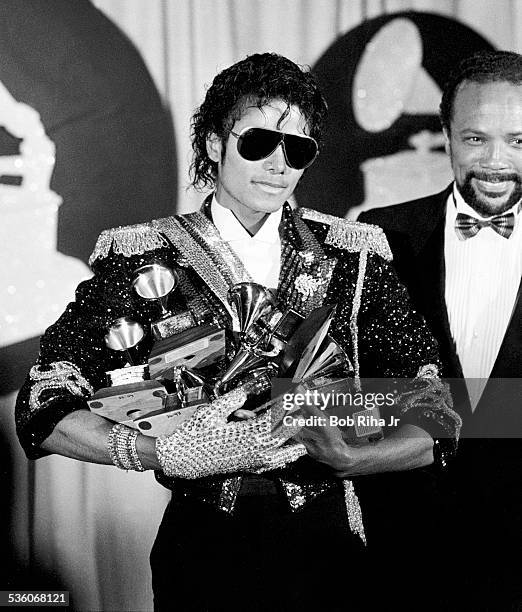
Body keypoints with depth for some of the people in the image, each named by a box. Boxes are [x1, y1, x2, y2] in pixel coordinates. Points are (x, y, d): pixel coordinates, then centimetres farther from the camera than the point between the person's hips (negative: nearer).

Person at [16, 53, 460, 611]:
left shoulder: (353, 255, 1)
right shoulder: (145, 258, -4)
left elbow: (435, 413, -3)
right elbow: (45, 407, -10)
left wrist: (350, 458, -23)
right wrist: (165, 455, -26)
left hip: (324, 548, 2)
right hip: (201, 550, -1)